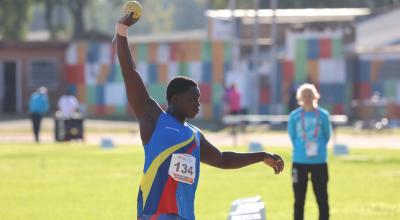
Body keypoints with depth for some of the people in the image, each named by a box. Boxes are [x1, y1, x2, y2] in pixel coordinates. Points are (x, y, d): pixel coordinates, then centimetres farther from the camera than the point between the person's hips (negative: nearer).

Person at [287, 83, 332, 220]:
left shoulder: (323, 115, -2)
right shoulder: (294, 116, -2)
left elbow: (327, 135, 7)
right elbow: (292, 136, 6)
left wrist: (318, 148, 4)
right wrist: (301, 149, 4)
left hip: (319, 161, 0)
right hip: (299, 162, 0)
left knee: (322, 199, 1)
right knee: (299, 200, 6)